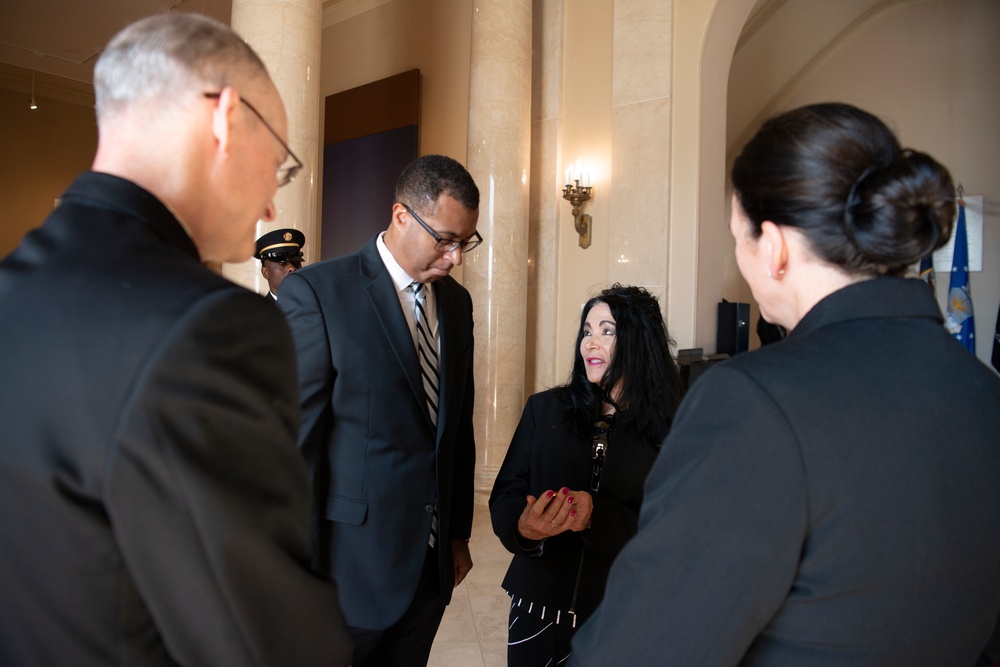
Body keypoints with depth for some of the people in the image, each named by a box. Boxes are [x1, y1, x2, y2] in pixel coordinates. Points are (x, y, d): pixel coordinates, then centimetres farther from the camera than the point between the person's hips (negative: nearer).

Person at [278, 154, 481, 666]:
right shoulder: (316, 292, -13)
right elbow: (297, 438, -13)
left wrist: (459, 533, 13)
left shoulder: (456, 301, 6)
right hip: (353, 563, -5)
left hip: (432, 561, 6)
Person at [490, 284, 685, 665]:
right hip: (539, 605, 1)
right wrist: (522, 527, -25)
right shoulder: (545, 409, -4)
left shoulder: (670, 431, -9)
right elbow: (505, 495, -3)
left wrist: (597, 515, -27)